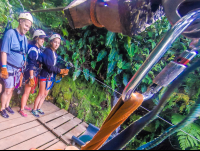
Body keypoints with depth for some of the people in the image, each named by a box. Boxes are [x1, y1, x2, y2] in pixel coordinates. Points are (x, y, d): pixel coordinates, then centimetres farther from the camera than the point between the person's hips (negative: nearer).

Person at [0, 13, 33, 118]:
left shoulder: (25, 38, 7)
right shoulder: (10, 33, -13)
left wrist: (23, 67, 13)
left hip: (19, 69, 6)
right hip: (9, 68, -6)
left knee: (11, 89, 16)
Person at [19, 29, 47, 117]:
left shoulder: (39, 49, 7)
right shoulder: (33, 49, -19)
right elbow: (31, 65, -22)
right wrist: (31, 77, -23)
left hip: (35, 73, 8)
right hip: (30, 73, -8)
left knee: (29, 91, 20)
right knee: (27, 92, 3)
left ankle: (24, 105, 37)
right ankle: (21, 109, 18)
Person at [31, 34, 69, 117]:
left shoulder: (55, 53, 7)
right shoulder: (47, 51, -18)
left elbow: (54, 66, 5)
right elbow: (49, 66, -25)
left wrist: (62, 71, -9)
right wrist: (61, 71, -24)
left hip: (50, 76, 8)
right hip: (45, 75, -8)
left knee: (45, 94, 16)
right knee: (41, 94, 3)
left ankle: (38, 108, 32)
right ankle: (34, 109, 20)